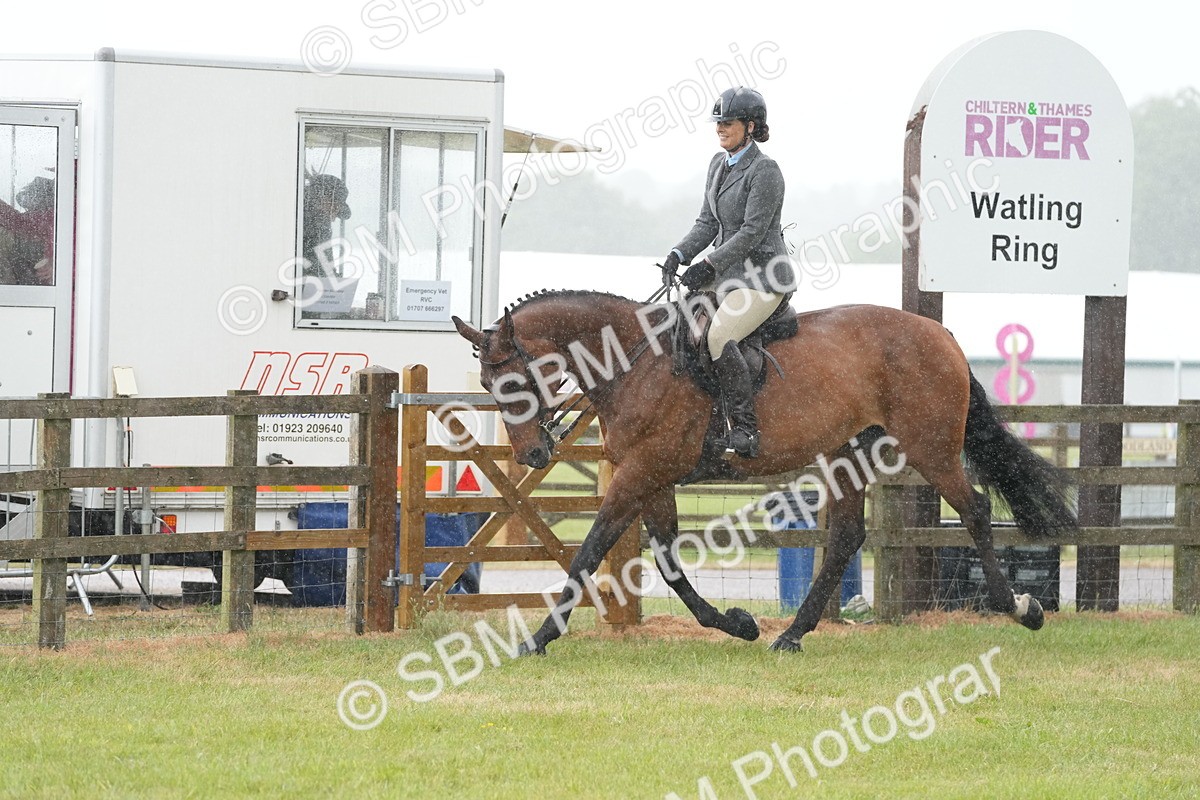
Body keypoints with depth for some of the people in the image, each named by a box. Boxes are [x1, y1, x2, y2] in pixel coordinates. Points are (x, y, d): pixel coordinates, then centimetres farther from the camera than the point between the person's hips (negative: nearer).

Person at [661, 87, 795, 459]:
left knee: (720, 337, -28)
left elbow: (753, 231, -18)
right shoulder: (719, 164, 13)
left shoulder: (764, 171, -13)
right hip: (725, 271, 9)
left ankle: (745, 430, -24)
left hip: (762, 277, -9)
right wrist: (679, 255, -4)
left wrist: (708, 266, -21)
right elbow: (707, 222, 13)